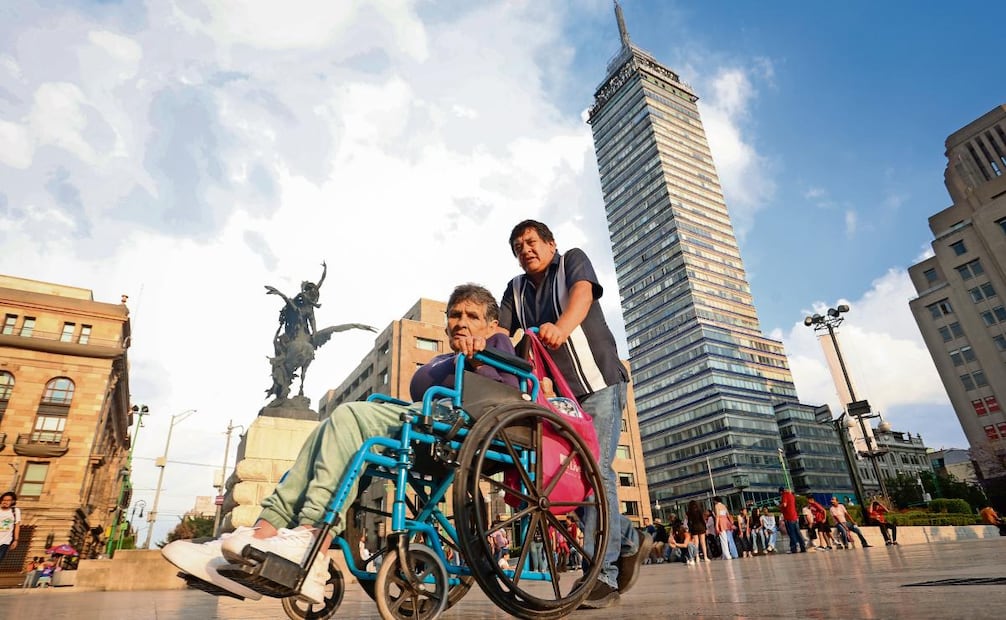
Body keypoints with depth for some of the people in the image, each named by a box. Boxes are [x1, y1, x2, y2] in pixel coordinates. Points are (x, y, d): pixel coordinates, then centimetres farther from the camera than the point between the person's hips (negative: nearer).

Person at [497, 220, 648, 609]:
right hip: (561, 394, 6)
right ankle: (630, 542, 25)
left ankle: (602, 575, -8)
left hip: (600, 384, -6)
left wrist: (562, 326, -45)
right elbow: (500, 332, -5)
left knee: (596, 470, -13)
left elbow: (582, 293, -23)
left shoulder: (573, 260, 0)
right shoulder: (516, 290, 12)